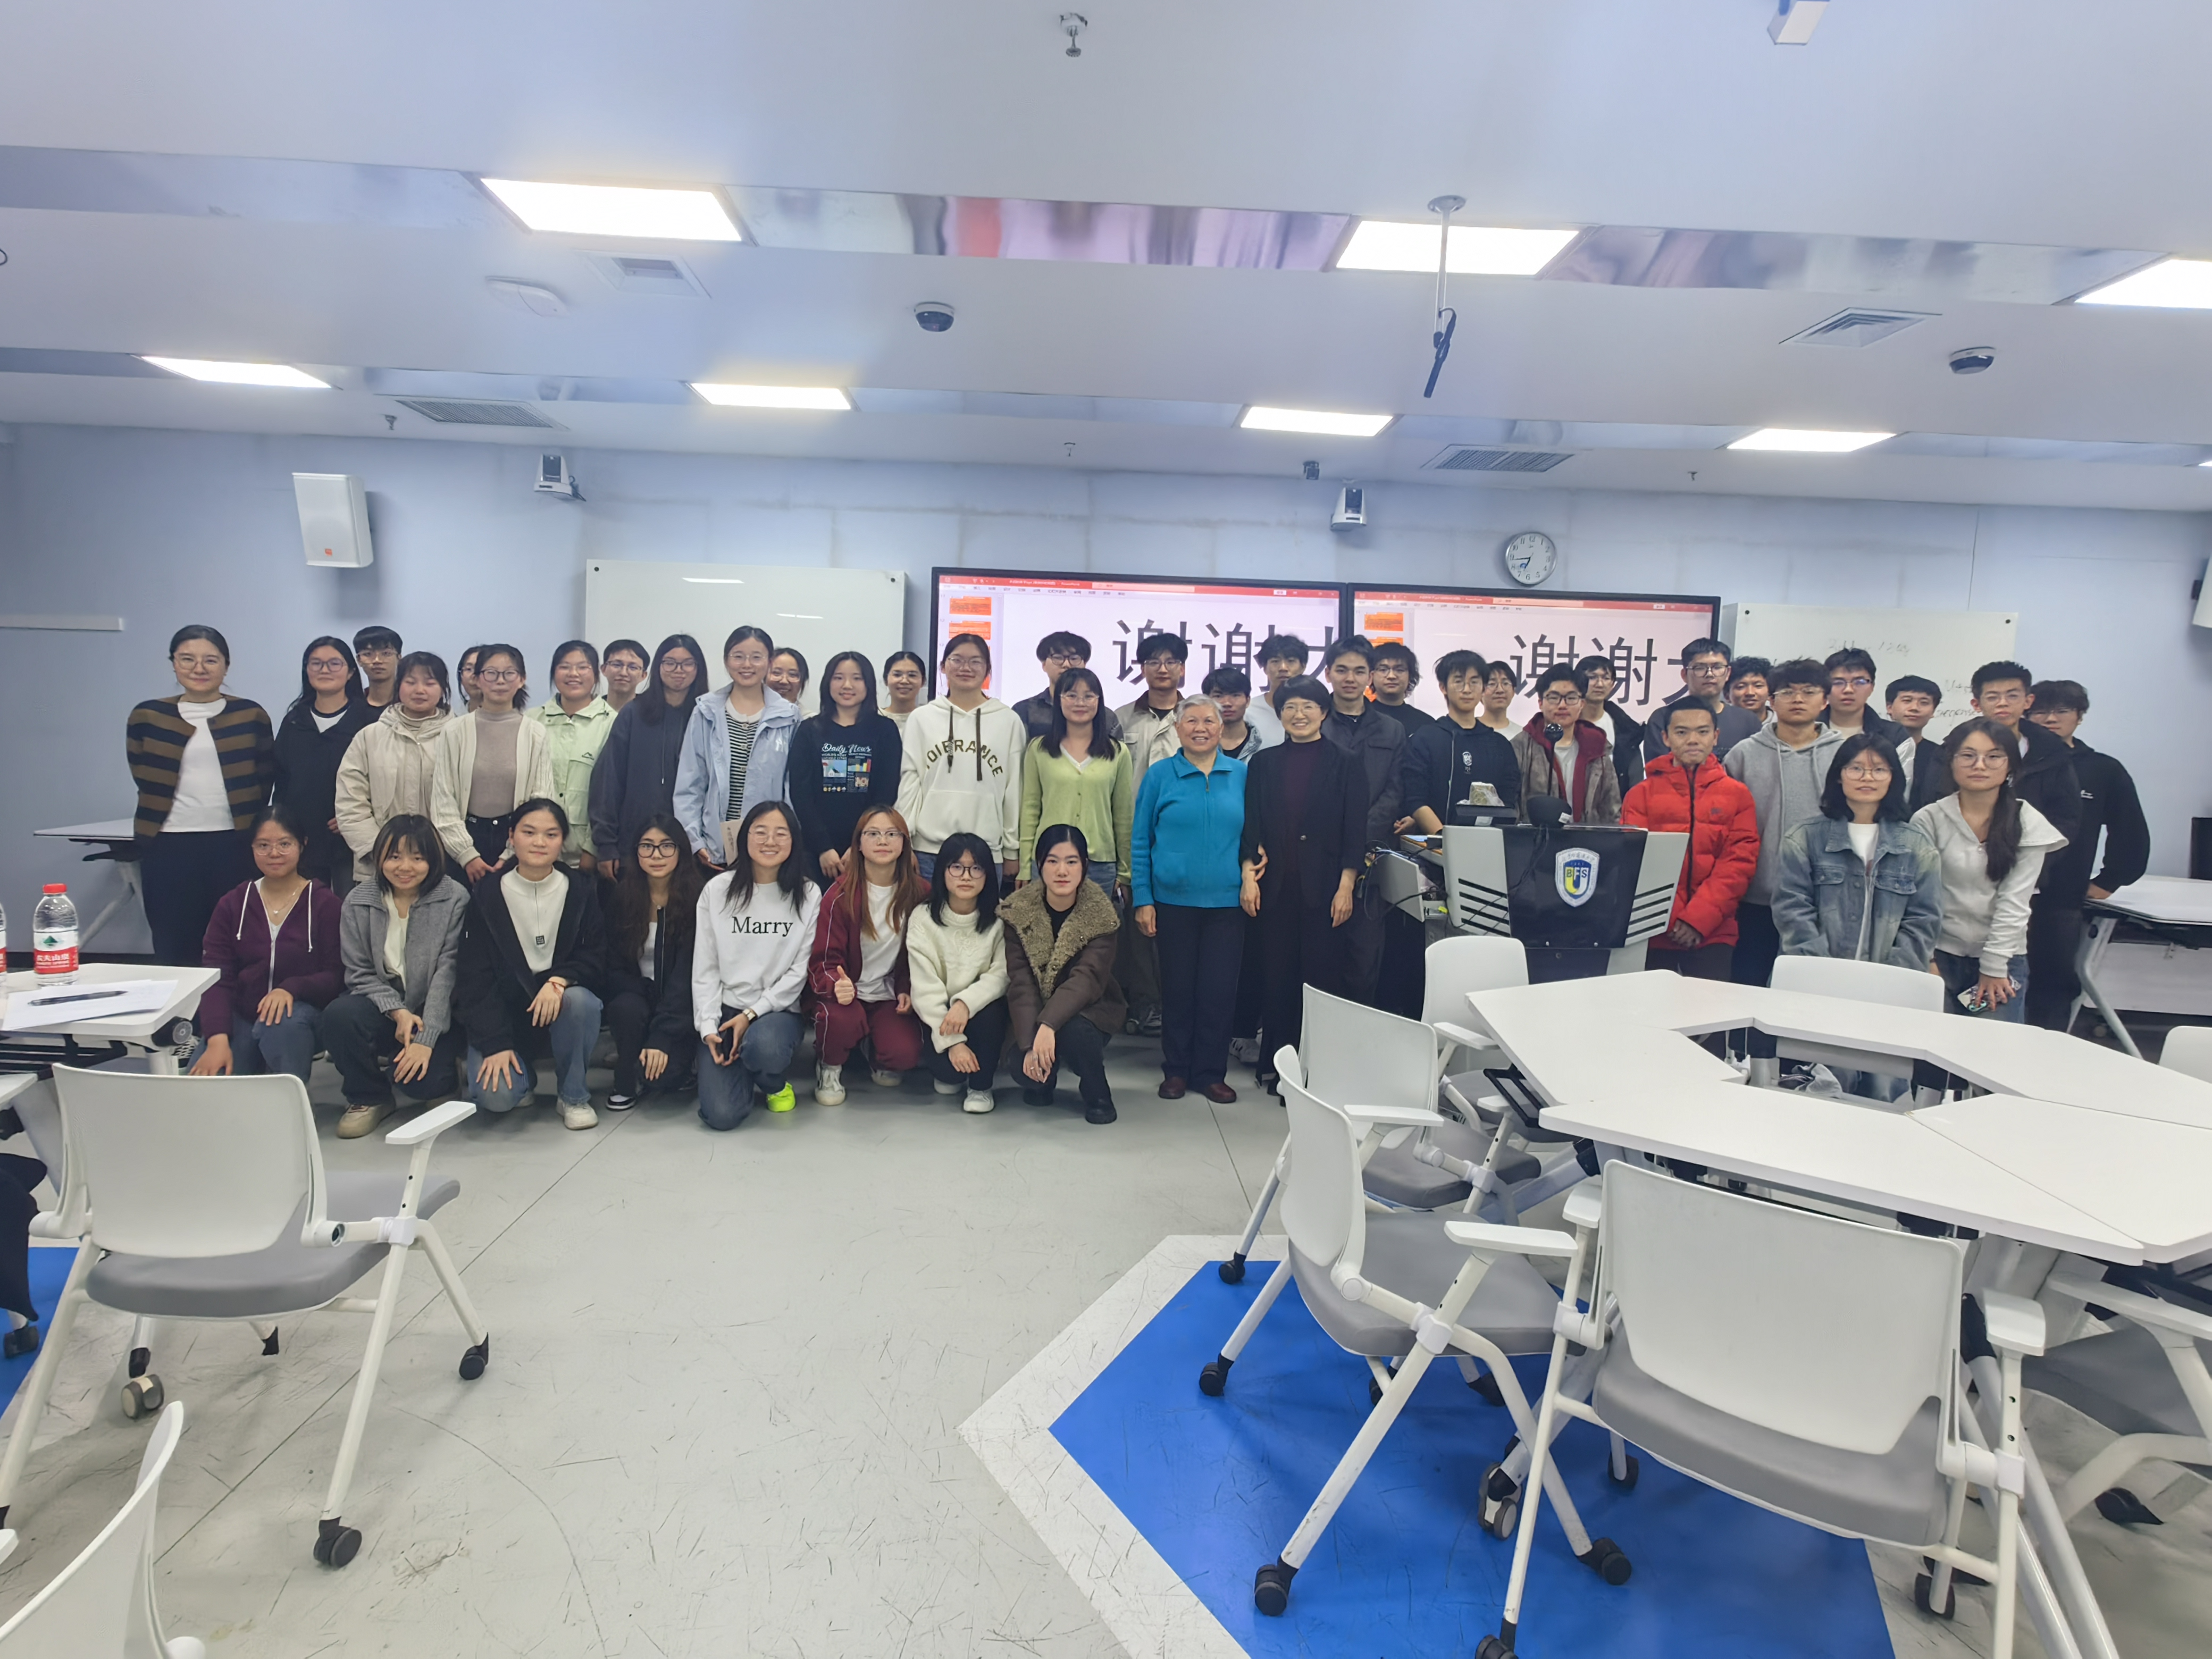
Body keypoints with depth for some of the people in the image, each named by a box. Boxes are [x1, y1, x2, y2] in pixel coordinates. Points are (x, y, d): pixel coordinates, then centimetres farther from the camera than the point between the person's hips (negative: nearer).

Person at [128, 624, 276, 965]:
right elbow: (144, 779, 9)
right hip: (168, 847, 1)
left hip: (235, 844, -1)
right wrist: (181, 810, 3)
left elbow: (266, 777, 8)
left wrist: (243, 816, 3)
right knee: (173, 949, 7)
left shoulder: (252, 715, 4)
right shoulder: (146, 716, 6)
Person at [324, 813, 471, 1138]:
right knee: (339, 1016, -29)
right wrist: (398, 1012, -19)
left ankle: (444, 1066, 14)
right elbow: (359, 973, -2)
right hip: (383, 1006, 3)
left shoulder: (454, 899, -11)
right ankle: (368, 1098, -1)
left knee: (417, 1079, -26)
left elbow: (447, 972, -15)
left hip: (436, 1014, -3)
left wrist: (426, 1039, -22)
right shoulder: (359, 902, -1)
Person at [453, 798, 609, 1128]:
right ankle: (525, 1072, 15)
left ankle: (574, 1096, -10)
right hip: (504, 1011, 0)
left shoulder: (582, 890, -2)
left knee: (579, 1000, -35)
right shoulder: (486, 896, -4)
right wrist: (494, 1044, -15)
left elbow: (596, 958, -5)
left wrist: (559, 980, -28)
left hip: (562, 1000, 1)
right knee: (495, 1096, -24)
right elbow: (474, 976, -5)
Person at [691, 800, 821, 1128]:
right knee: (721, 1114, -19)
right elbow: (705, 968, 2)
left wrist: (752, 1014, -13)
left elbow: (800, 970, -4)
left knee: (764, 1047, -38)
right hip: (725, 1009, 1)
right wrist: (708, 1027, -9)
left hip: (778, 1009, 0)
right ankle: (741, 1072, 18)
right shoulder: (717, 891, 2)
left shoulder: (808, 895, 0)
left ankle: (774, 1085, 1)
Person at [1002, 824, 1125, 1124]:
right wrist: (1030, 1045, -31)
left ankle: (1097, 1094, -3)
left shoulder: (1102, 915, -15)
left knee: (1074, 1031, -35)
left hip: (1090, 1010, -1)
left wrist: (1049, 1026, -43)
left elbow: (1087, 979, -27)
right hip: (1034, 1015, 2)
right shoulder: (1018, 912, -11)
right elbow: (1020, 983, -19)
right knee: (1026, 1065, -27)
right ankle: (1042, 1080, 13)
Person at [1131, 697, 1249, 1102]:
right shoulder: (1160, 775, 1)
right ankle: (1176, 1070, 23)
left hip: (1226, 901, 1)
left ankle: (1211, 1072, 20)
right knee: (1177, 988, 8)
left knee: (1219, 989, 4)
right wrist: (1142, 900, -3)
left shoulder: (1241, 775, 5)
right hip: (1173, 899, -1)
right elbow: (1140, 841, 2)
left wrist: (1251, 875, 1)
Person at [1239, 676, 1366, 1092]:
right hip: (1276, 885, 2)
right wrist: (1248, 873, -4)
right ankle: (1276, 1062, 17)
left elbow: (1354, 831, -1)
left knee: (1322, 976, 1)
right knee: (1278, 975, 7)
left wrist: (1345, 887, -8)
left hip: (1324, 886, -2)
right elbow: (1250, 824, 7)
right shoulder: (1264, 763, 9)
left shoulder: (1345, 765, 3)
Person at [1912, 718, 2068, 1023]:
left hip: (2003, 958, 1)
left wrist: (1993, 968, -8)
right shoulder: (1928, 821, -4)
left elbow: (2014, 902, -5)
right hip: (1941, 955, -1)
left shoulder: (2028, 824, -1)